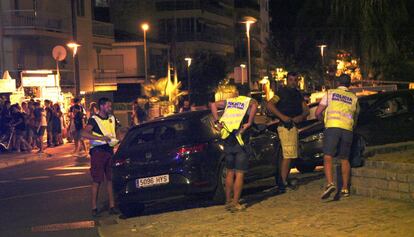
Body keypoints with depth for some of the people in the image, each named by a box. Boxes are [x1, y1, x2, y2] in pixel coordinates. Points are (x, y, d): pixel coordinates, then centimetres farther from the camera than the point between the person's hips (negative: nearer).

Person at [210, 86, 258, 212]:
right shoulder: (250, 101, 3)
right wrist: (249, 123, -18)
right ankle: (235, 203, -4)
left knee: (230, 172, 16)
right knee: (239, 173, -1)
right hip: (240, 140, -5)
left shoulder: (229, 101, 16)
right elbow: (254, 105, -22)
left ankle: (228, 201, 21)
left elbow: (213, 105, 2)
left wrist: (217, 121, 1)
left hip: (227, 139, 5)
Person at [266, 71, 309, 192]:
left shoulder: (298, 94, 18)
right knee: (287, 155, -12)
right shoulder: (282, 92, -5)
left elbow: (306, 109, 14)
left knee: (289, 155, 13)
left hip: (294, 126, 8)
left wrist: (301, 116, -9)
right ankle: (283, 182, -9)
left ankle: (283, 180, 21)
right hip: (286, 126, -8)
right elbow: (269, 104, -16)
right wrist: (282, 116, -22)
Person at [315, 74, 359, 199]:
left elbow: (317, 113, 9)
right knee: (345, 159, 13)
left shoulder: (330, 93, 11)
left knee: (328, 157, -7)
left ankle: (330, 183, -26)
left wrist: (323, 119, 30)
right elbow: (355, 117, 28)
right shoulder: (354, 98, 19)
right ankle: (345, 188, 15)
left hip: (332, 127, -3)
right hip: (348, 129, 3)